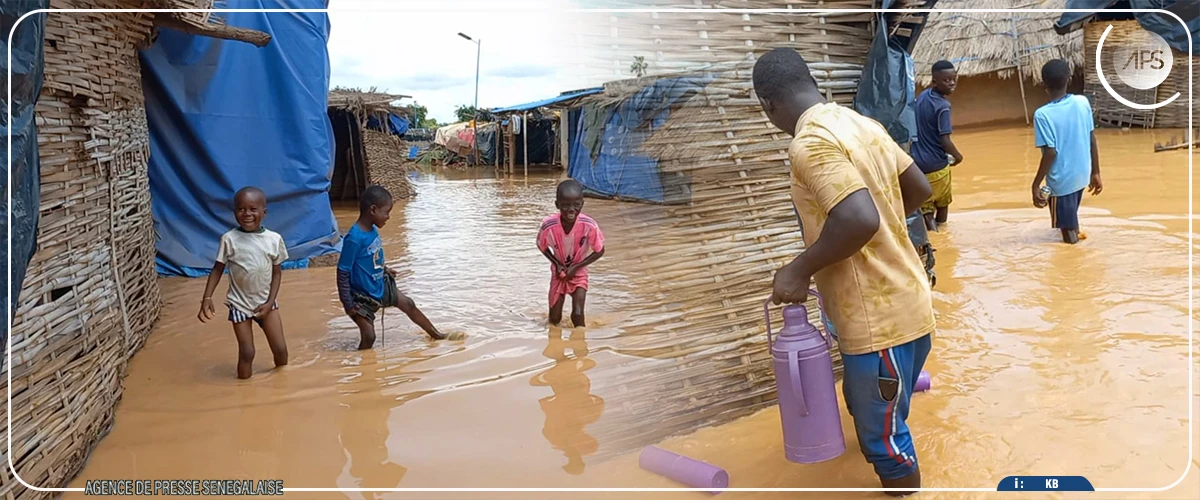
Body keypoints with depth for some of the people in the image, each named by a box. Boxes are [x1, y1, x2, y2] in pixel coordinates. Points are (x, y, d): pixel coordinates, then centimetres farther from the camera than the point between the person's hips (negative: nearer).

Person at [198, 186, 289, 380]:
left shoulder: (274, 239, -7)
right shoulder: (229, 239, -11)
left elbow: (277, 273, 1)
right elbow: (217, 270, -3)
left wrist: (270, 302, -7)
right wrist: (207, 298, -14)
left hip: (266, 303, 2)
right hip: (239, 304, -2)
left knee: (280, 349, 6)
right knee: (247, 352, -1)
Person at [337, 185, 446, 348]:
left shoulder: (373, 230, -7)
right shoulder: (354, 238, -31)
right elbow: (343, 272, -25)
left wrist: (383, 269, 10)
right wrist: (348, 303, -22)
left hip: (381, 285, 9)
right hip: (363, 296, -8)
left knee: (409, 305, 20)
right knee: (369, 337, -4)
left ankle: (435, 334, 40)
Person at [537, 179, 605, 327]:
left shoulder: (589, 225, -30)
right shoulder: (549, 225, -28)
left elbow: (599, 251, -13)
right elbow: (542, 246, -5)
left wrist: (576, 267, -18)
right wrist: (557, 264, -17)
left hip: (579, 273, -1)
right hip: (558, 273, 1)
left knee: (578, 315, -15)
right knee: (554, 319, 9)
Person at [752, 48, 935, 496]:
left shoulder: (809, 142, -21)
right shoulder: (860, 122, 7)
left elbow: (860, 219, -33)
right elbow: (919, 189, 15)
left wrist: (800, 269, -21)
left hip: (879, 318, -9)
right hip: (898, 302, 9)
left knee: (883, 434, 8)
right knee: (869, 417, 26)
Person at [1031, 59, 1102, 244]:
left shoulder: (1042, 114, -21)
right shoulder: (1083, 102, -5)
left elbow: (1050, 153, -23)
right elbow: (1093, 141, 1)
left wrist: (1036, 185, -14)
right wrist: (1095, 173, 11)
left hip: (1061, 180, -6)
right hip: (1082, 176, 6)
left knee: (1069, 235, 8)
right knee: (1070, 217, 32)